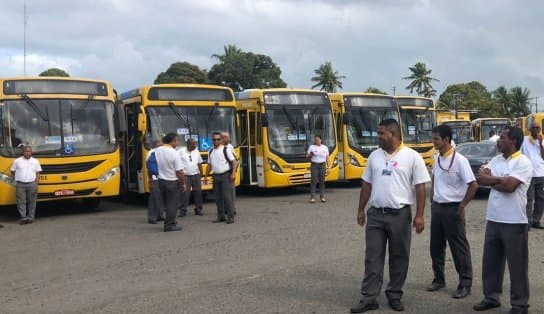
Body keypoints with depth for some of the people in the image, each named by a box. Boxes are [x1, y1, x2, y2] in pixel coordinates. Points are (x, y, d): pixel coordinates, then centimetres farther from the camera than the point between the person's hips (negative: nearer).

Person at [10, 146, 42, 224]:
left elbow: (38, 173, 9)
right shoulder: (17, 161, 6)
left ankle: (30, 217, 9)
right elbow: (12, 171, 13)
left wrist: (35, 184, 1)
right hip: (20, 184, -1)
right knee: (21, 201, -4)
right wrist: (19, 178, 9)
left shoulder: (35, 161, 8)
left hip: (32, 184, 1)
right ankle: (23, 217, -1)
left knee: (32, 201, 2)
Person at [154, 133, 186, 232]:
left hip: (161, 180, 6)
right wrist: (183, 183, -8)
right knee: (172, 204, 5)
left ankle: (171, 221, 28)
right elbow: (179, 171, -17)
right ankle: (169, 225, 9)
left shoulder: (157, 151, -3)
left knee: (166, 203, 18)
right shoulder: (174, 153, -20)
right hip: (172, 182, -6)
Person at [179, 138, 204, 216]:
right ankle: (183, 211, 5)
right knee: (185, 194, -3)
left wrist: (201, 174, 12)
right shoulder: (181, 152, -8)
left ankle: (198, 209, 17)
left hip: (196, 175, 4)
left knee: (198, 192, 7)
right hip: (186, 176, -4)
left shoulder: (196, 152, 8)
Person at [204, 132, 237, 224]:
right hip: (216, 176, 6)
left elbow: (234, 162, -7)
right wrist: (206, 176, 14)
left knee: (227, 196, -8)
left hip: (226, 175, -6)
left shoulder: (225, 150, -5)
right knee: (218, 197, 9)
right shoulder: (211, 151, 11)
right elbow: (209, 165, 18)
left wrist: (233, 173, -17)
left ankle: (230, 217, -3)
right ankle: (221, 216, 18)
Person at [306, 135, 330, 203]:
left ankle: (322, 197, 9)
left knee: (322, 181, 3)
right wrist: (310, 154, -18)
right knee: (314, 181, -8)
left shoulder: (325, 148, 9)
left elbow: (327, 158, 9)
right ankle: (312, 197, -8)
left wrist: (328, 167, 4)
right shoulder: (311, 147, 4)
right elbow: (307, 156, 5)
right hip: (314, 165, -2)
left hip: (322, 165, 2)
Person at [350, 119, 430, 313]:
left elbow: (420, 188, -6)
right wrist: (361, 210, 12)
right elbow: (367, 184, 13)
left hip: (400, 214, -3)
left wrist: (419, 215, -11)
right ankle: (369, 298, 11)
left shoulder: (412, 157, -5)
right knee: (373, 257, 5)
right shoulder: (374, 156, 8)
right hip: (375, 213, 3)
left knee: (399, 257, 9)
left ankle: (394, 295, 24)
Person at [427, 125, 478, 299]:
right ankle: (439, 279, 28)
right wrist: (432, 200, 13)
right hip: (437, 207, 7)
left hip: (452, 208, -7)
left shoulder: (459, 160, -16)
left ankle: (465, 284, 12)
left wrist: (462, 206, -14)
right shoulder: (437, 158, 6)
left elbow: (473, 185, -17)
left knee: (459, 248, 2)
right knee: (436, 246, 14)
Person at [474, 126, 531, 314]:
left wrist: (490, 179, -7)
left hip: (514, 222, -7)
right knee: (490, 261, 14)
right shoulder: (496, 160, 11)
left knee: (517, 265, 4)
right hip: (493, 219, 7)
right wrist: (500, 179, -14)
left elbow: (509, 186, -22)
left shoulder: (523, 162, -12)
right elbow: (480, 179, 1)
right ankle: (491, 297, 28)